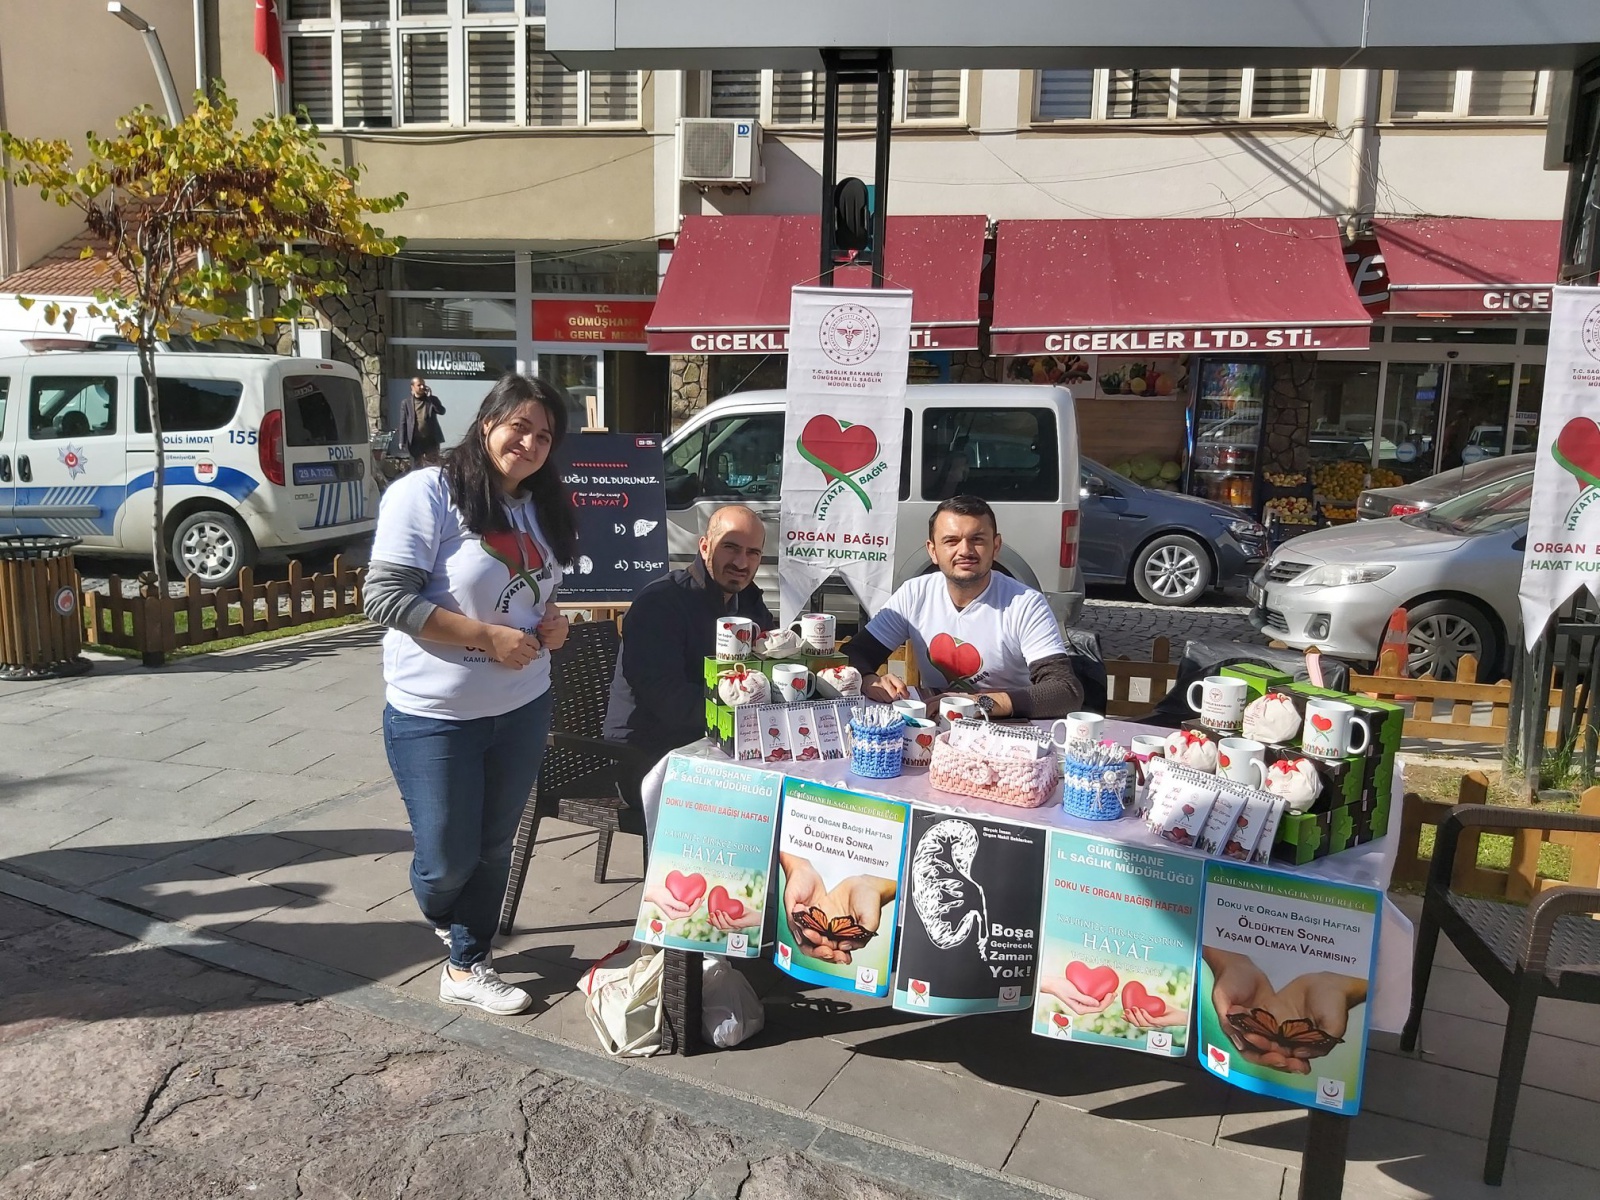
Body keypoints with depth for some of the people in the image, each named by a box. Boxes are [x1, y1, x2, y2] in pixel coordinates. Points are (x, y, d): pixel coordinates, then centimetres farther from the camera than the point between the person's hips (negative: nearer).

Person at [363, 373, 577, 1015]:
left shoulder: (541, 506, 7)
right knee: (449, 859, 6)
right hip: (436, 715, -6)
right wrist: (490, 638, -21)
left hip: (522, 708, 6)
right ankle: (445, 917, 42)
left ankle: (467, 967, 35)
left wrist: (552, 620, -1)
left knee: (494, 847, 16)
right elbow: (386, 598, -20)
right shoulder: (426, 492, -15)